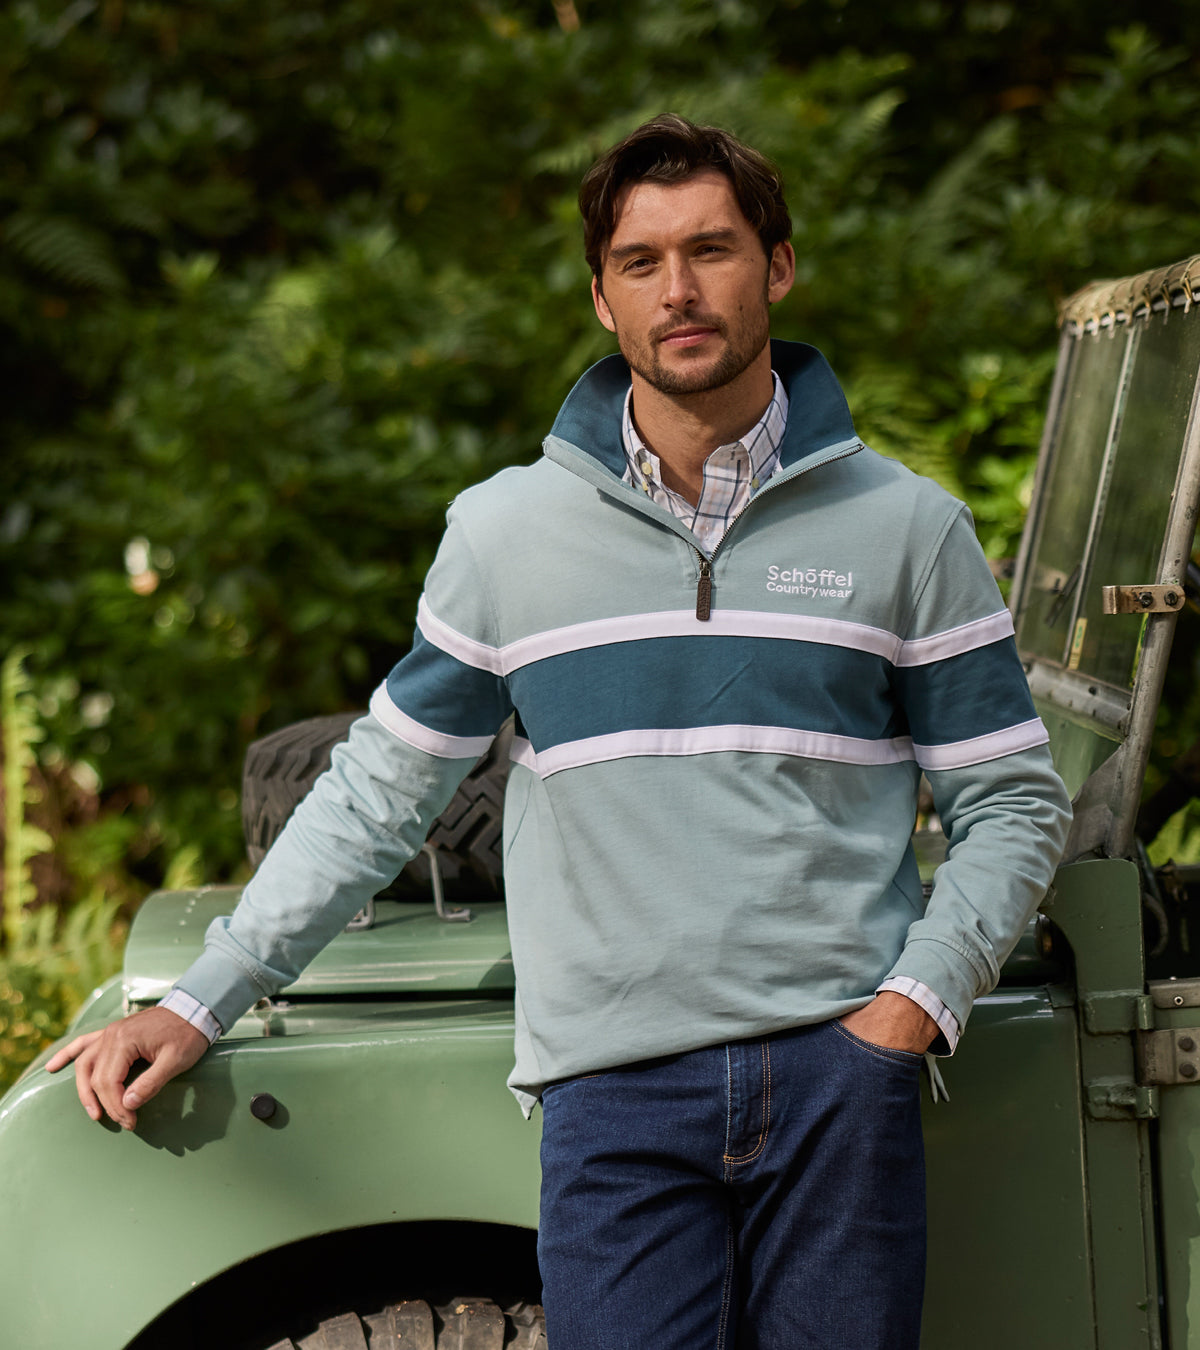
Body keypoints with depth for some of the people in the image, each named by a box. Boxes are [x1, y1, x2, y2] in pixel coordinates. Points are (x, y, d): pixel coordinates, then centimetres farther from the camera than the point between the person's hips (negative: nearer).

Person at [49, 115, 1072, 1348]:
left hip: (839, 1075, 1)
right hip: (612, 1093, 0)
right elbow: (377, 793, 12)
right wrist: (198, 1006, 8)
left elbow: (1011, 799, 9)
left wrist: (918, 997, -5)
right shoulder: (505, 532, 7)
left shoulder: (905, 527, 6)